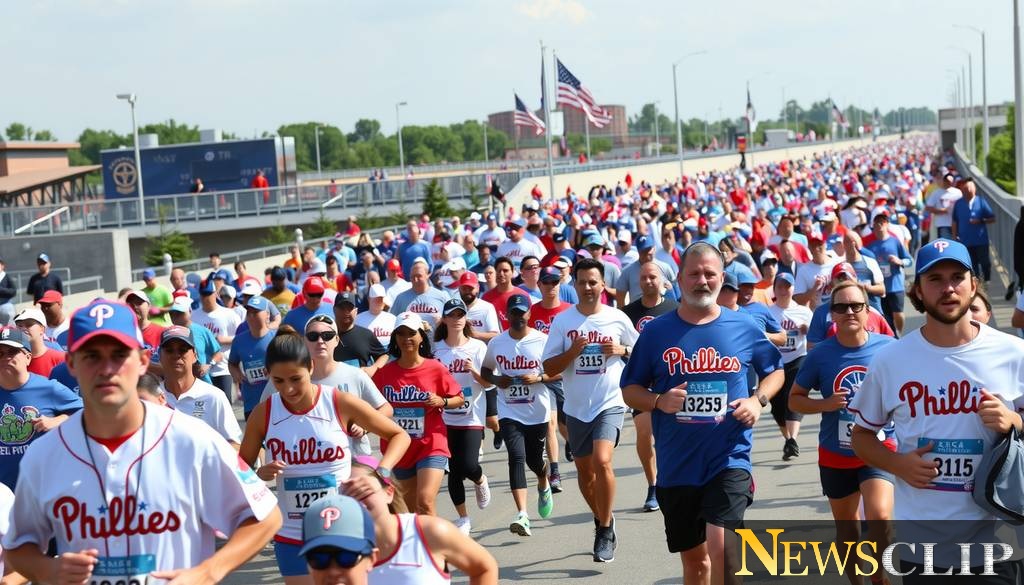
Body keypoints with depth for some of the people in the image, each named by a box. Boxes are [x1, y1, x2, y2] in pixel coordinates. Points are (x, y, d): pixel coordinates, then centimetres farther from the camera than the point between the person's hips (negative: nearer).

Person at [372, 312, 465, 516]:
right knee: (409, 506, 15)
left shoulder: (435, 369, -5)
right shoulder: (385, 372, 0)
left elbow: (460, 399, 3)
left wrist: (442, 402, -16)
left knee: (425, 503, -18)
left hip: (431, 446, -3)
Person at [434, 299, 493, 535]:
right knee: (454, 470, 3)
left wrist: (475, 372, -19)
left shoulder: (477, 347, -1)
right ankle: (463, 518, 20)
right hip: (444, 418, 2)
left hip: (471, 418, -2)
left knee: (469, 466, -14)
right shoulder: (436, 349, 3)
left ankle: (480, 481, 23)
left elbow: (489, 384, -1)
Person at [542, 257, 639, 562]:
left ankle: (605, 532, -8)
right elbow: (549, 368, -1)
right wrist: (573, 351, -18)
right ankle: (603, 520, 39)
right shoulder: (562, 321, -1)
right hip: (576, 407, 3)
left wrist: (623, 350, -8)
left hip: (610, 403, -3)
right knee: (584, 470, 14)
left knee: (602, 461, -22)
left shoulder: (617, 318, -1)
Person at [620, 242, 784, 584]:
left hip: (729, 460, -2)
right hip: (677, 466, 2)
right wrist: (659, 401, -14)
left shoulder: (744, 328, 1)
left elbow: (775, 371, 16)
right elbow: (630, 389, 6)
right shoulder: (656, 331, -1)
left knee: (721, 549, -19)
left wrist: (758, 400, -3)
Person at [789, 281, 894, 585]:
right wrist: (824, 404, -18)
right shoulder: (820, 354, -8)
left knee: (879, 517, -23)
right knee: (846, 525, 17)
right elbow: (795, 399, 0)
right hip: (835, 455, 2)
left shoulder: (888, 348, -9)